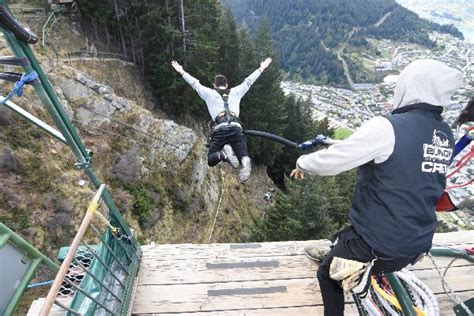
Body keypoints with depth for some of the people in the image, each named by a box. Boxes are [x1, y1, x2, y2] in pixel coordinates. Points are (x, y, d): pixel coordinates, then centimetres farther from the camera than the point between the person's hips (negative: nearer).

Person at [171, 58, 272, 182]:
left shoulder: (209, 93, 19)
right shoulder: (235, 92, 23)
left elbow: (195, 83, 28)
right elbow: (248, 81, 33)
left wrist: (182, 72, 41)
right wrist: (261, 68, 45)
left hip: (219, 130, -1)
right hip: (236, 128, 2)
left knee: (211, 160, 6)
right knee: (244, 156, 5)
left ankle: (224, 154, -29)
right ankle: (246, 163, -35)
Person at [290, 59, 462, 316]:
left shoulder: (387, 127, -23)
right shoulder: (445, 135, 1)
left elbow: (331, 161, -22)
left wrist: (303, 163, -3)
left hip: (377, 243, -6)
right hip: (417, 244, 7)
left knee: (328, 274, 19)